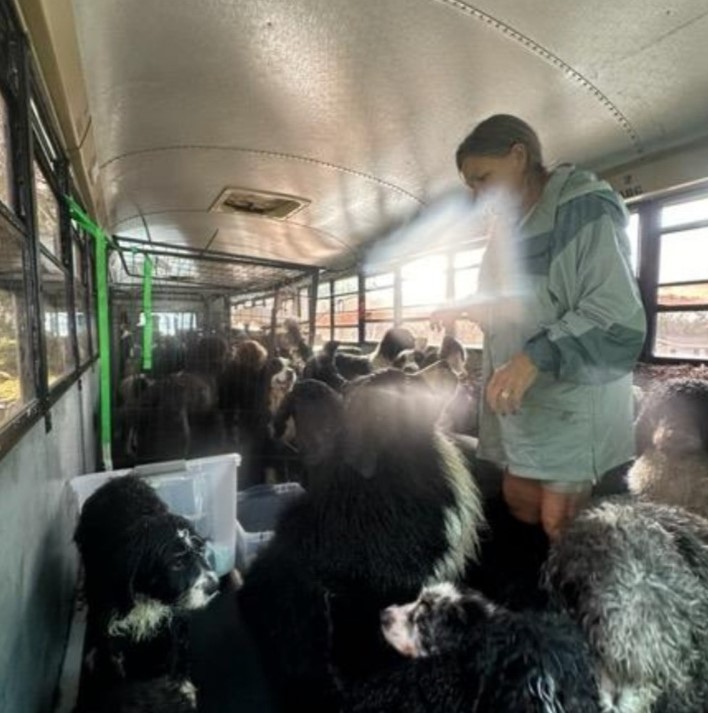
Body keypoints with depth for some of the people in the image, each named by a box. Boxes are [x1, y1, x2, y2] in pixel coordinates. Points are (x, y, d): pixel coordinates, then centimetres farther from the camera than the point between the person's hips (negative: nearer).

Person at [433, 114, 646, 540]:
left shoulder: (584, 210, -10)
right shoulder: (508, 226, 16)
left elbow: (619, 316, -20)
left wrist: (536, 356, -30)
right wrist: (464, 310, 8)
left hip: (572, 402, -8)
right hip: (519, 402, 8)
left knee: (561, 526, -2)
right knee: (519, 506, 12)